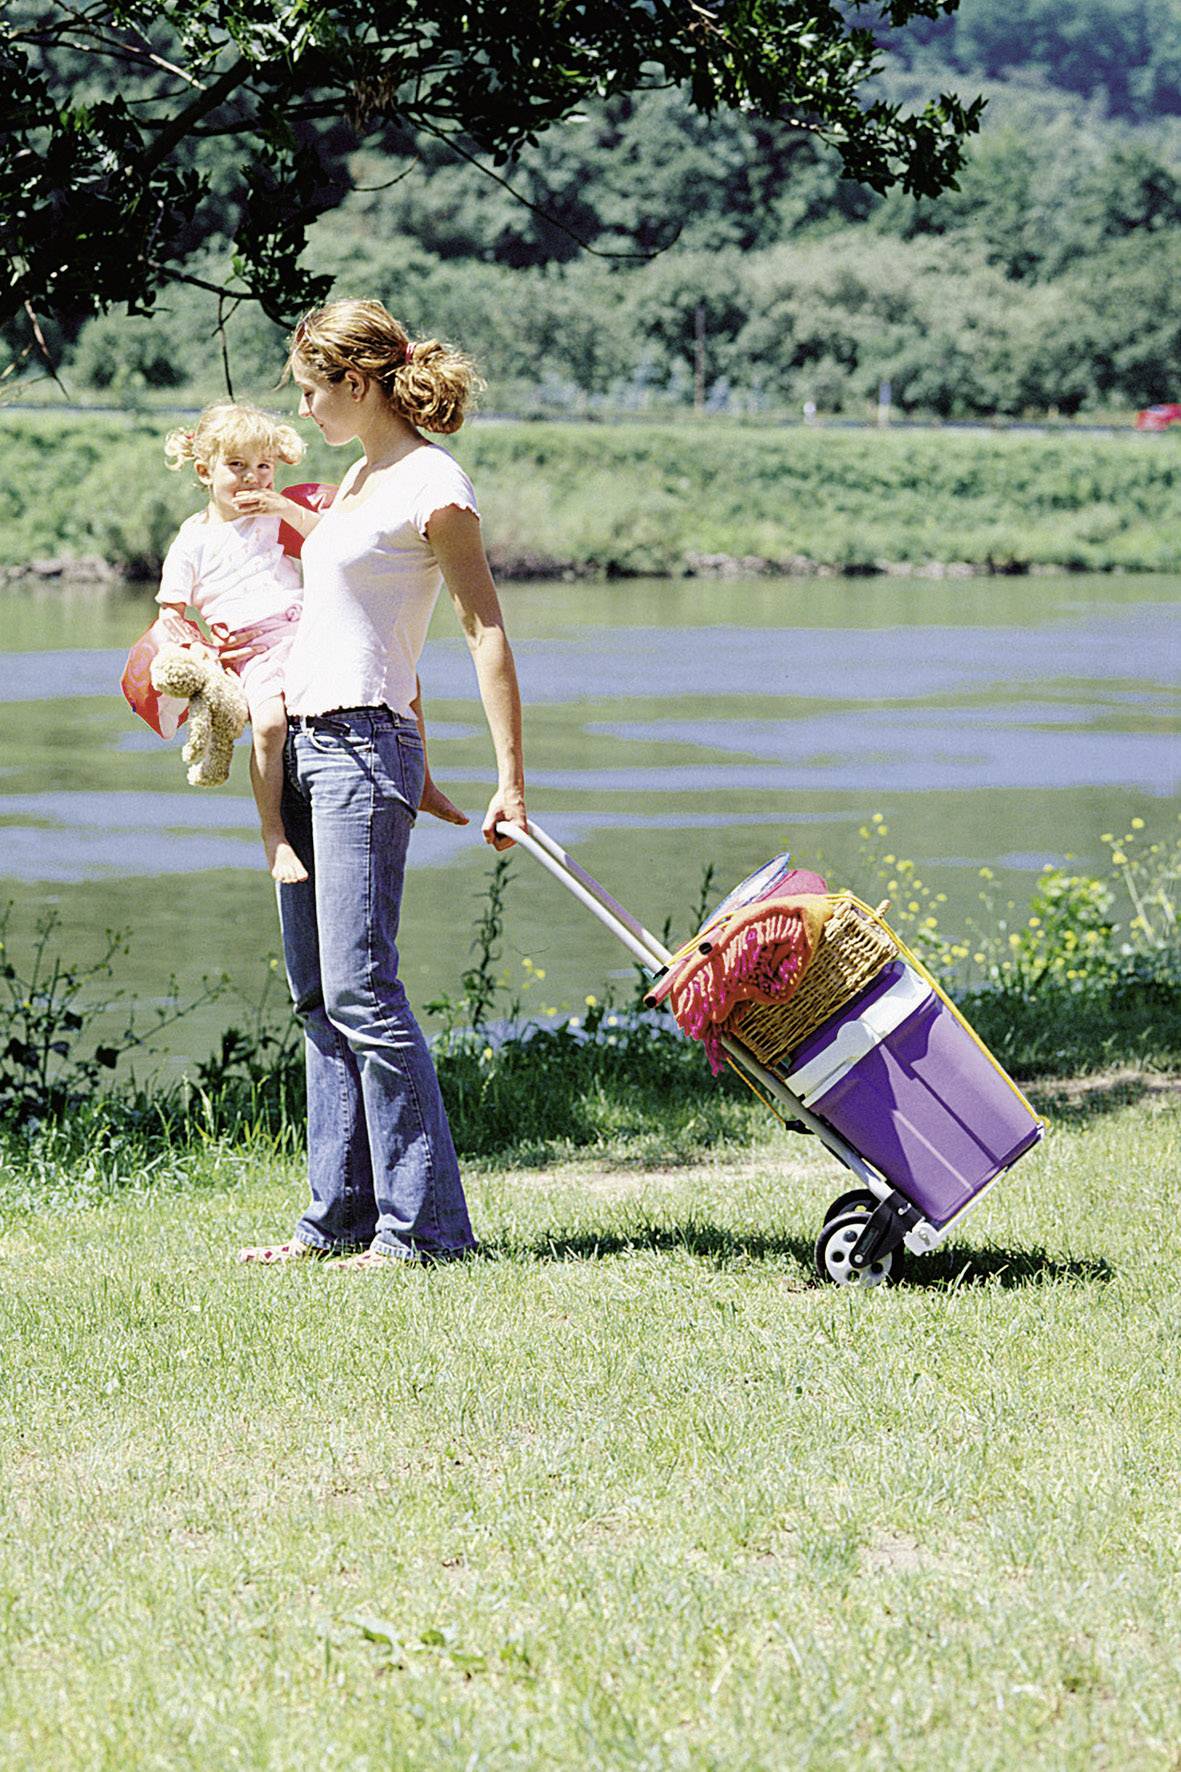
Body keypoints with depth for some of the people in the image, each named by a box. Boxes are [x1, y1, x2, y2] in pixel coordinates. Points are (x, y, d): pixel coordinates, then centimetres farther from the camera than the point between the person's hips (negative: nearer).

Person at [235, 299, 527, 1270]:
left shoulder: (434, 486, -10)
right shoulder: (363, 473, 16)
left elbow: (488, 633, -13)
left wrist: (510, 782, -18)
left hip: (363, 748, -9)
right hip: (304, 745, 9)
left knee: (360, 989, -13)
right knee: (318, 996, 9)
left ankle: (424, 1222, -10)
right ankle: (341, 1214, 13)